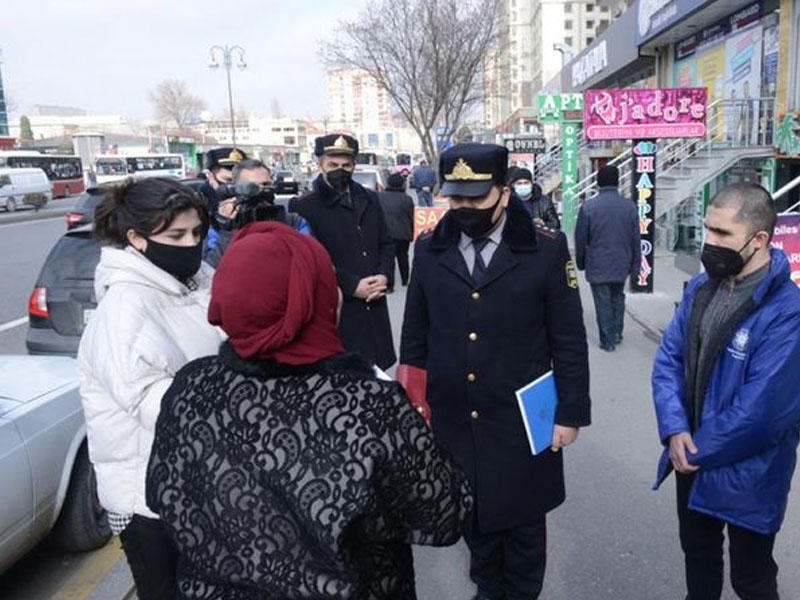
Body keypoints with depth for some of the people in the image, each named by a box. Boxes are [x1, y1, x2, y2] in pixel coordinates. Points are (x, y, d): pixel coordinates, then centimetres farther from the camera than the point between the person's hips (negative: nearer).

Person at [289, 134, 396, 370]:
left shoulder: (369, 199, 14)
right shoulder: (304, 206, -5)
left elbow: (386, 244, 16)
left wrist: (385, 276, -4)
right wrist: (352, 286, -15)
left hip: (374, 306, 5)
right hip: (336, 309, -5)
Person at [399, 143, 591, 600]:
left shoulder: (546, 248, -9)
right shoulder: (430, 249, -1)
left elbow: (569, 340, -5)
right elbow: (415, 336, 5)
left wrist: (570, 413, -6)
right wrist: (410, 404, 6)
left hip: (521, 421, -2)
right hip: (452, 421, 3)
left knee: (523, 522, 17)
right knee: (472, 514, 21)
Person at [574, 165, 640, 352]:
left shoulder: (588, 207, -11)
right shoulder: (629, 207, -3)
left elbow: (580, 239, -5)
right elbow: (636, 239, 3)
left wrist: (580, 263, 9)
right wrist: (634, 265, 13)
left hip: (597, 266, -3)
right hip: (621, 266, 3)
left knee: (603, 303, 5)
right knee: (618, 298, 22)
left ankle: (608, 340, 11)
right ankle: (617, 332, 26)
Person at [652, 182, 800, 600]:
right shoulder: (702, 287, -3)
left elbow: (759, 412, -26)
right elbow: (668, 357, -1)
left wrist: (699, 450, -14)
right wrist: (675, 430, -14)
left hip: (746, 474, -6)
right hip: (692, 457, 6)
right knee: (697, 552, 27)